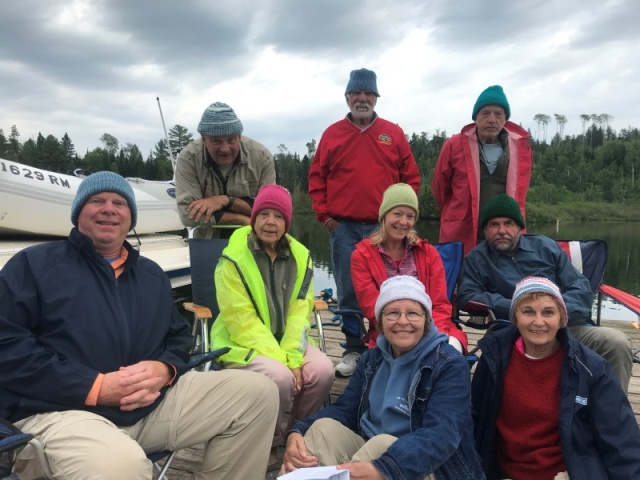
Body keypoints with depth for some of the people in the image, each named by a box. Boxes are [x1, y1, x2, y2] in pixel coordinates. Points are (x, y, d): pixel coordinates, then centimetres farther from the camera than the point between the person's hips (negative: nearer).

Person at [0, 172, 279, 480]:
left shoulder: (152, 274, 21)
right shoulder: (34, 263, 5)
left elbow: (179, 337, 22)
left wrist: (164, 369, -4)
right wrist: (94, 387, -15)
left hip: (151, 403, 6)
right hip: (62, 410, -6)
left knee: (257, 392, -3)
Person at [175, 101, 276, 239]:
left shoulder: (261, 156, -9)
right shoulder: (188, 158, -12)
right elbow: (188, 214, -18)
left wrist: (226, 200, -21)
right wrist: (242, 219, -19)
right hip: (209, 243, 0)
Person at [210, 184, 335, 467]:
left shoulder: (300, 256, 2)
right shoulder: (234, 258, -13)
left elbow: (299, 313, -3)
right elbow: (242, 322, -17)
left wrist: (292, 357, -17)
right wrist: (278, 359, -21)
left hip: (286, 341, 5)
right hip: (243, 344, -4)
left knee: (322, 370, -21)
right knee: (279, 376, -31)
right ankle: (271, 444, -1)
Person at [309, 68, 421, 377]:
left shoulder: (393, 134, 7)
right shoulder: (332, 134, 7)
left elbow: (411, 177, 8)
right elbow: (316, 178, 7)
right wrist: (324, 215, 0)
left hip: (384, 227, 0)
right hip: (343, 227, 0)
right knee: (349, 291, 5)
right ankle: (353, 349, 17)